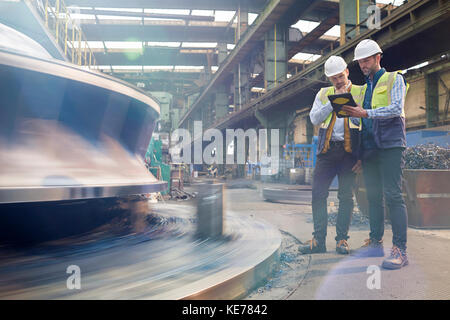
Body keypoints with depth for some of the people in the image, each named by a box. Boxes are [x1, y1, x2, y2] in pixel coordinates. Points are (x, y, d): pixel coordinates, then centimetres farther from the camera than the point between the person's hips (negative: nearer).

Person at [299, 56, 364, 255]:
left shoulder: (360, 92, 9)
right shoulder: (323, 94, 17)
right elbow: (314, 119, 3)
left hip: (349, 150, -2)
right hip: (327, 149, 2)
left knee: (346, 196, 0)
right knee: (318, 193, -2)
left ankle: (342, 239, 10)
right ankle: (318, 239, 6)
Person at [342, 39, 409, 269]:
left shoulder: (394, 79, 6)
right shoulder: (363, 88, 25)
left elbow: (397, 108, -10)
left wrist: (365, 113, -19)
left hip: (390, 144, -6)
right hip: (369, 147, 6)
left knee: (393, 195, -13)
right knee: (373, 196, 6)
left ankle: (400, 250, -12)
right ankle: (375, 242, 13)